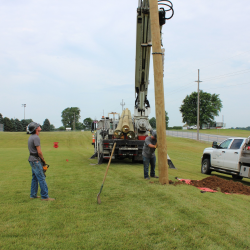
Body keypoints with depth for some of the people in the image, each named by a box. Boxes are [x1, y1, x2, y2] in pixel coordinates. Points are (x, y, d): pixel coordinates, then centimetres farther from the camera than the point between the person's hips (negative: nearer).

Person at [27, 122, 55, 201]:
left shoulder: (31, 137, 14)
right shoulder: (36, 137, -17)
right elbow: (39, 151, -19)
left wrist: (41, 160, 14)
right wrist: (43, 160, -5)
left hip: (32, 159, 10)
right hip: (36, 160, -10)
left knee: (35, 178, 16)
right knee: (41, 178, -7)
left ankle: (33, 195, 22)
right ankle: (45, 196, -5)